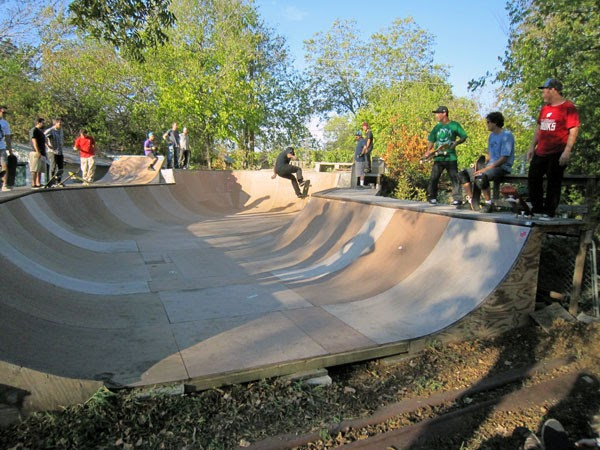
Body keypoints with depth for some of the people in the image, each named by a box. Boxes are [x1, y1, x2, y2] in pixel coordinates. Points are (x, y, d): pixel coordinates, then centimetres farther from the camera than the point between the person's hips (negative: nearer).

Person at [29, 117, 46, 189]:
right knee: (35, 170, -11)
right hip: (36, 153, -9)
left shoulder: (40, 131, 23)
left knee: (40, 169, 8)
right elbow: (34, 141, -15)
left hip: (42, 153, 9)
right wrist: (37, 151, -23)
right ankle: (33, 184, -12)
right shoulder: (34, 130, -6)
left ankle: (38, 184, 10)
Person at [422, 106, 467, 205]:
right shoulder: (437, 127, 12)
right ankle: (432, 197, 10)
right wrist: (428, 152, -5)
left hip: (451, 157, -3)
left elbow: (464, 137, 7)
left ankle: (457, 198, 2)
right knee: (434, 177, 0)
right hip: (438, 157, 3)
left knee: (455, 178, -3)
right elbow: (431, 140, 11)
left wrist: (456, 143, -12)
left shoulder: (454, 125, 3)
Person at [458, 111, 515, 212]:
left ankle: (489, 203, -21)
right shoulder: (492, 135, 16)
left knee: (481, 177, -37)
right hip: (490, 166, 9)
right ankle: (471, 200, 5)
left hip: (502, 167, -9)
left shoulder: (507, 135, -11)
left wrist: (486, 169, -23)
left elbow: (504, 158, -18)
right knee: (462, 174, 2)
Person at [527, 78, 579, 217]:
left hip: (557, 154, -8)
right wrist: (532, 147, 15)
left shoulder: (568, 108, -8)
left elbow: (573, 131, -13)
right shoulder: (544, 108, 15)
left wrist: (567, 151, -20)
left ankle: (549, 213, 7)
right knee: (533, 179, 9)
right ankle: (537, 210, 22)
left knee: (553, 183, -1)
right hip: (540, 153, 8)